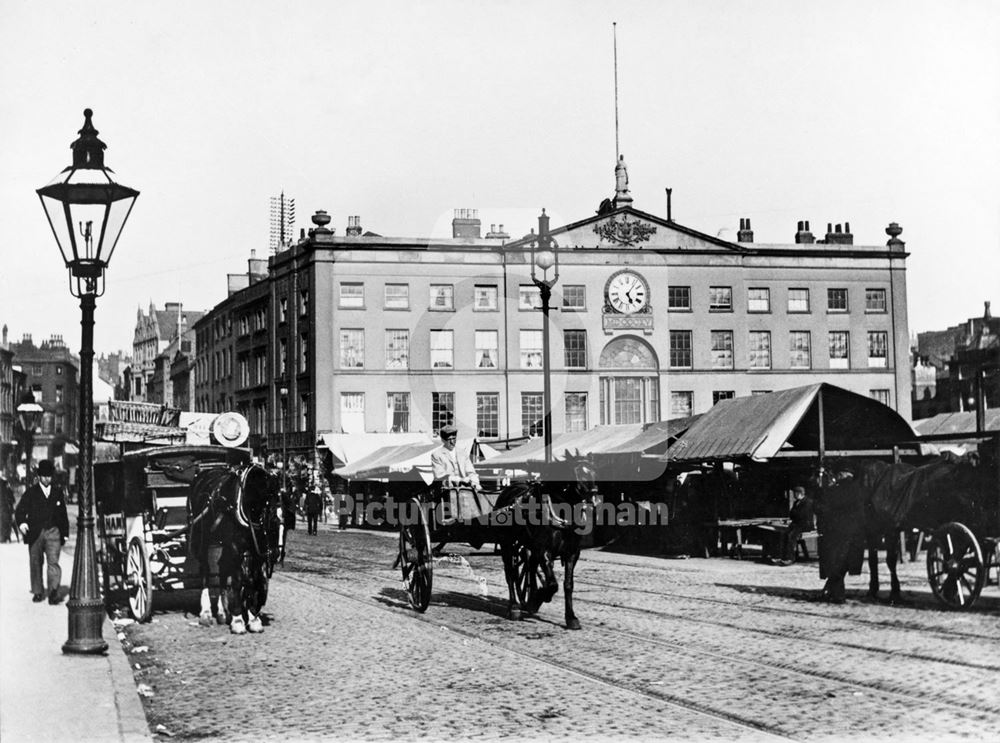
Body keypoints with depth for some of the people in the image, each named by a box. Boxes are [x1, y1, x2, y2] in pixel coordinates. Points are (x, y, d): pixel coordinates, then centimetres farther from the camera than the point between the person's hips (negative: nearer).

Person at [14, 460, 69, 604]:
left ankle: (54, 592, -19)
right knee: (35, 564, 6)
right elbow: (20, 510, -2)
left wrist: (65, 533, 12)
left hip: (53, 532, 0)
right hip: (35, 532, 0)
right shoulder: (31, 492, 5)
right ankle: (38, 592, 17)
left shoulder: (58, 492, 12)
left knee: (53, 561, -12)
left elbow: (63, 514, 16)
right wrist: (21, 522, -22)